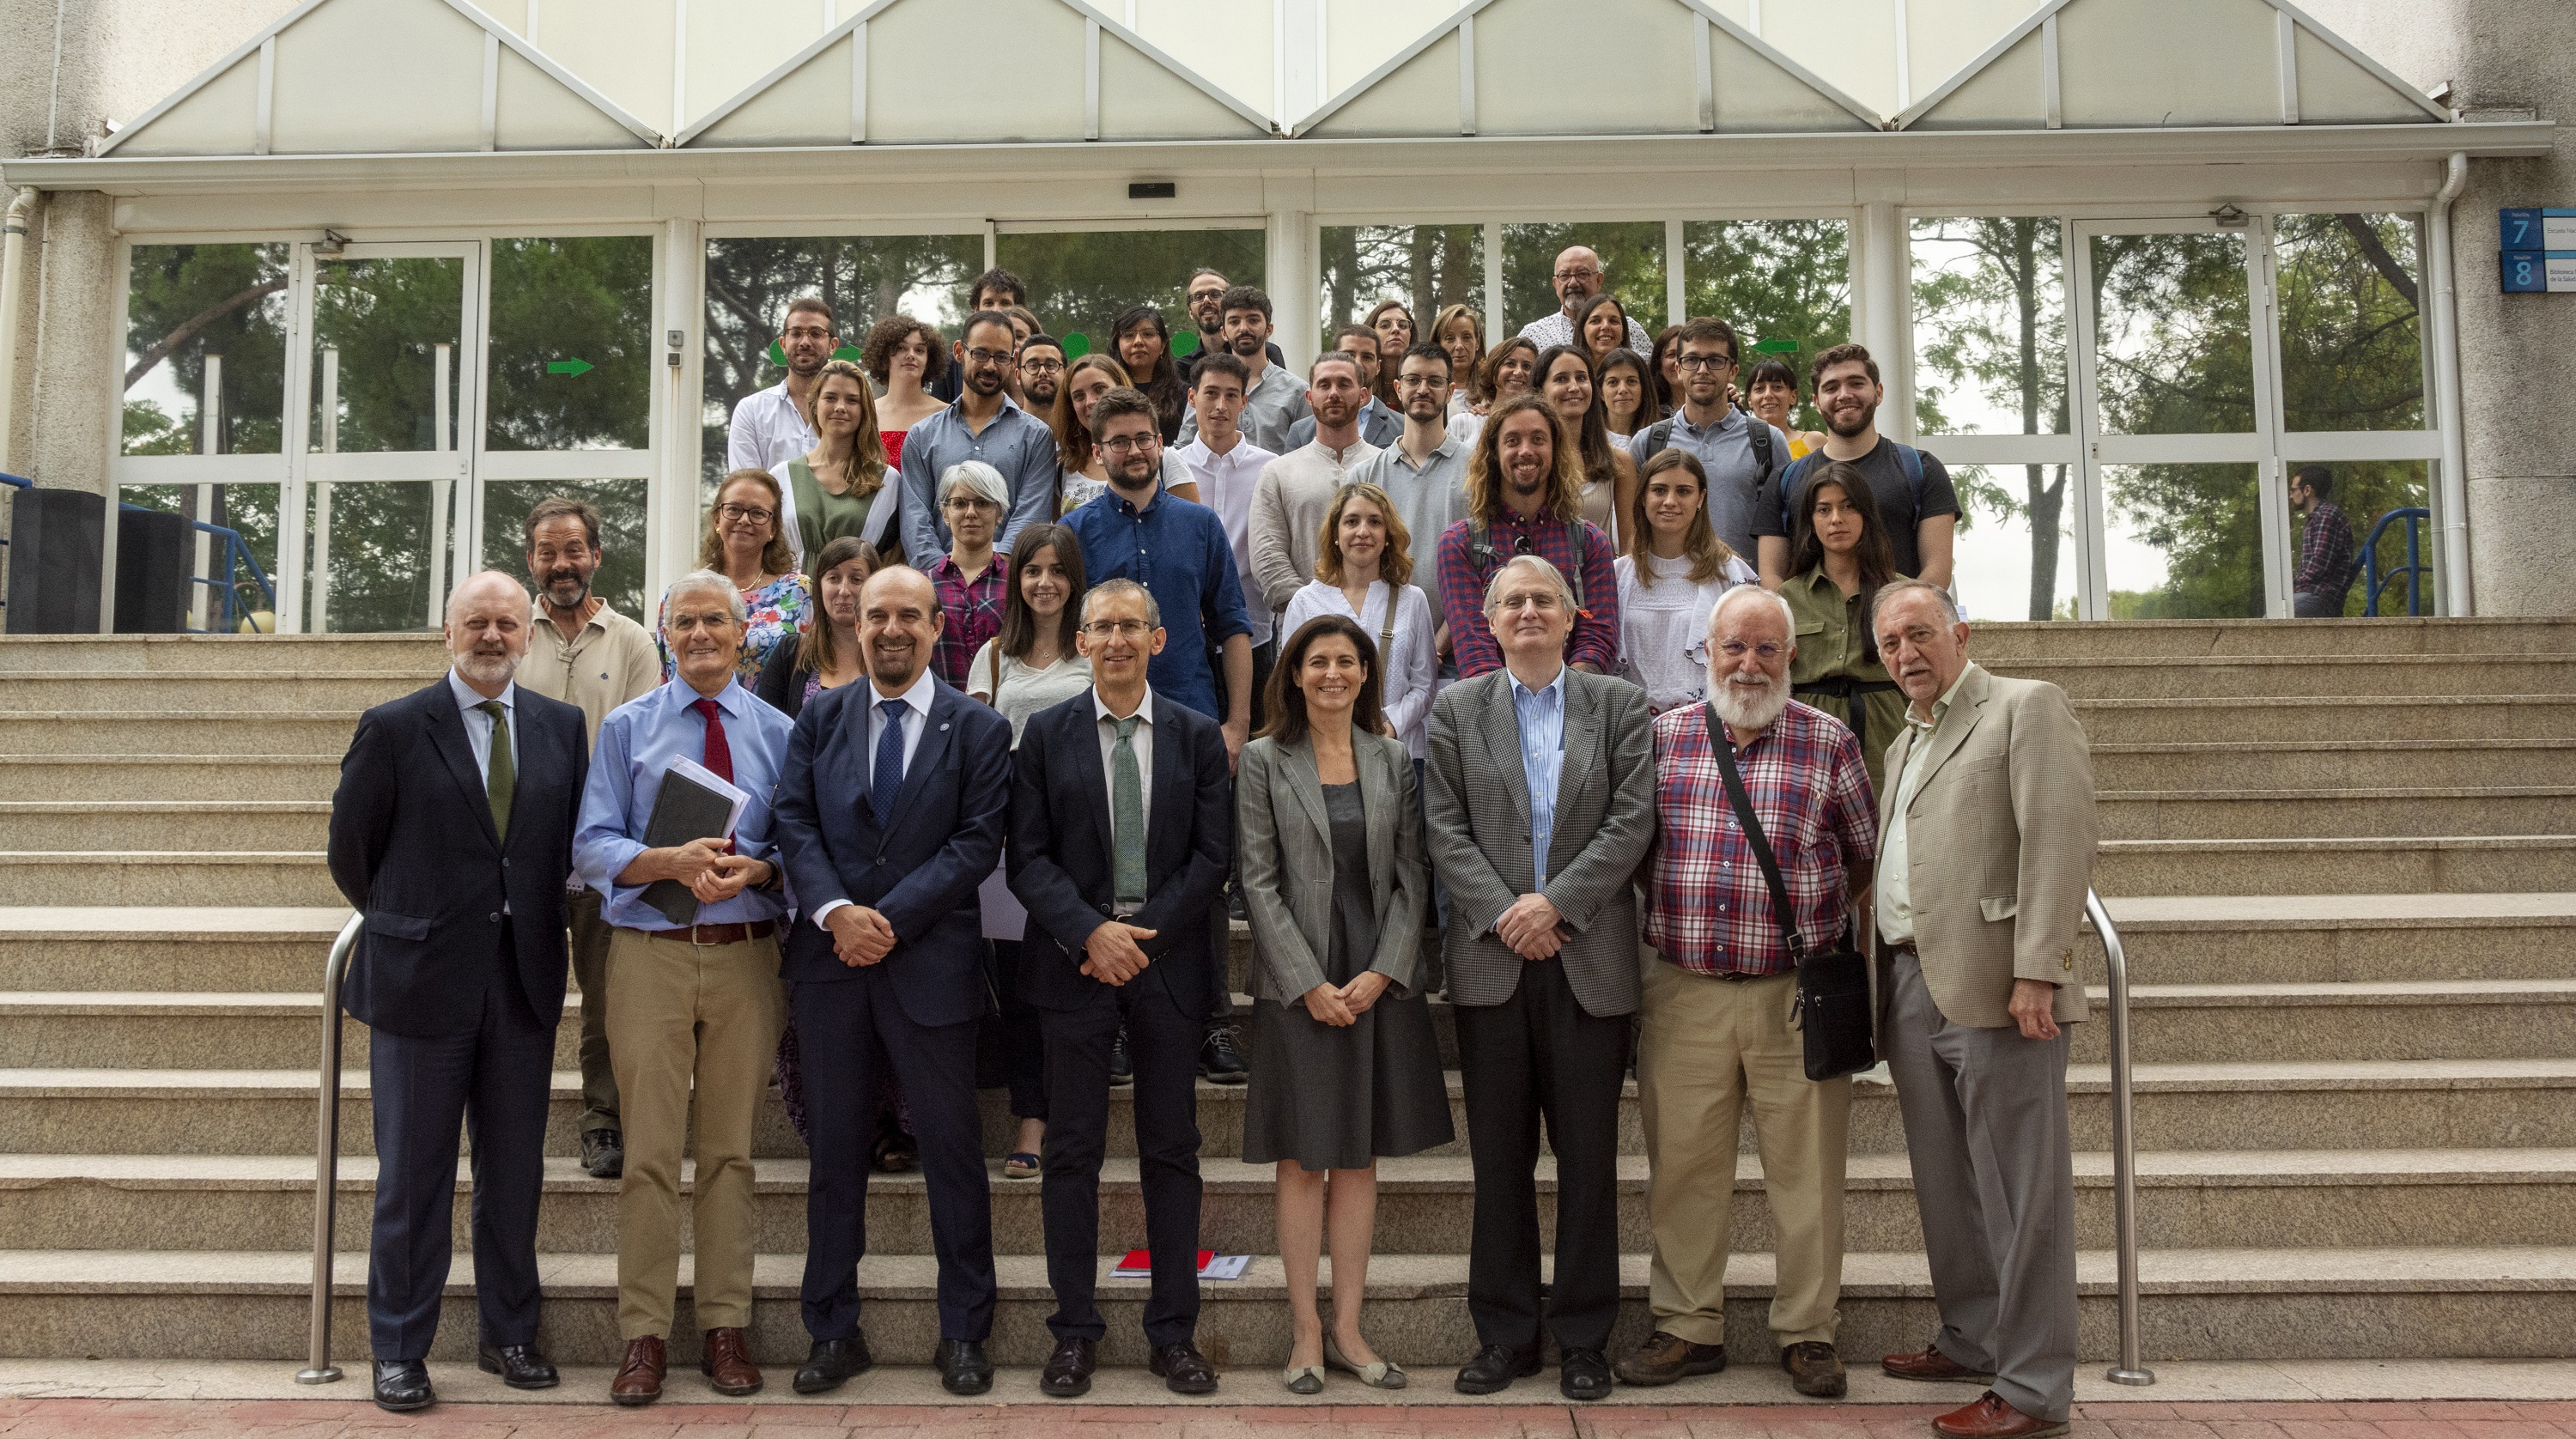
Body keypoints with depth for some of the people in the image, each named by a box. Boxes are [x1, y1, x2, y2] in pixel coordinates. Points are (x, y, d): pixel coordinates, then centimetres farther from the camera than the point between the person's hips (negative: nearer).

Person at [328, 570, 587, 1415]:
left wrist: (537, 924, 8)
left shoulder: (561, 727, 6)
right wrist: (404, 927, 10)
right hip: (423, 979, -3)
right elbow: (350, 851, 3)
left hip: (525, 980, 3)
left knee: (515, 1171, 11)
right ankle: (399, 1352, 17)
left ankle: (508, 1335, 26)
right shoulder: (393, 728, -3)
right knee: (413, 1176, 5)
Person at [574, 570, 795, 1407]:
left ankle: (725, 1329, 16)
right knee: (650, 1151, 0)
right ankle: (643, 1337, 9)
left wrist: (756, 870, -15)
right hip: (650, 953, -1)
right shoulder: (626, 728, 7)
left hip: (746, 954, 1)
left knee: (730, 1150, 7)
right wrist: (672, 861, -18)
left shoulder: (777, 732, 9)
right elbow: (592, 846, -1)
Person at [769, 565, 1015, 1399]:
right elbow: (794, 824, 3)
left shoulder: (977, 729, 1)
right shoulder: (819, 720, 10)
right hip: (832, 958, 3)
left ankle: (963, 1334, 16)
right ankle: (834, 1332, 21)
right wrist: (835, 912, -13)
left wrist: (890, 918, -14)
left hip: (932, 962, -2)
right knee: (835, 1151, 10)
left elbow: (978, 842, -6)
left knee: (952, 1150, 4)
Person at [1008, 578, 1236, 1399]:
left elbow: (1213, 855, 1)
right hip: (1075, 961, -1)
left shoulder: (1198, 736, 6)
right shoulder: (1046, 734, 5)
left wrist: (1143, 933, -10)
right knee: (1073, 1152, 3)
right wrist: (1090, 931, -14)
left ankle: (1173, 1333, 15)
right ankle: (1075, 1334, 13)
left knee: (1171, 1152, 6)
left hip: (1170, 962, 1)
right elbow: (1027, 858, -1)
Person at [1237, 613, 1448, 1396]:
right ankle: (1306, 1332, 10)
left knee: (1360, 1157, 7)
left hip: (1379, 984, 3)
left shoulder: (1393, 761, 8)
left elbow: (1411, 876, 4)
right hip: (1298, 987, -3)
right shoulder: (1264, 761, 0)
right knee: (1303, 1161, 2)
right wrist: (1310, 983, -11)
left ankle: (1347, 1329, 15)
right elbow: (1259, 881, -4)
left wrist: (1381, 972, -8)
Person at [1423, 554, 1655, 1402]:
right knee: (1499, 1157, 7)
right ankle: (1505, 1334, 17)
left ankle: (1583, 1338, 16)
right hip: (1492, 959, 1)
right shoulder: (1456, 709, 8)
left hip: (1590, 958, 0)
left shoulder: (1619, 705, 7)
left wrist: (1555, 902, -12)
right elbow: (1445, 828, 1)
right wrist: (1503, 913, -11)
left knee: (1588, 1156, 5)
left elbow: (1632, 820, -3)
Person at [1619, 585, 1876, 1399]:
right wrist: (1674, 912, 9)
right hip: (1683, 992, 2)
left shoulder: (1829, 744, 2)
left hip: (1796, 992, -1)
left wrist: (1813, 920, 6)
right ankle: (1689, 1327, 19)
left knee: (1805, 1168, 4)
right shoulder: (1662, 737, 5)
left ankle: (1806, 1332, 18)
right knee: (1682, 1163, 6)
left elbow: (1868, 857, 10)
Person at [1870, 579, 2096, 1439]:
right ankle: (1973, 1342, 29)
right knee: (1946, 1186, 15)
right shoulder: (1904, 743, 23)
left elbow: (2060, 841, -12)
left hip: (1994, 988, -8)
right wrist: (1883, 992, 13)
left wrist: (2035, 972, -20)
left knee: (2018, 1191, -3)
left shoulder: (2027, 707, -1)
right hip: (1912, 987, 8)